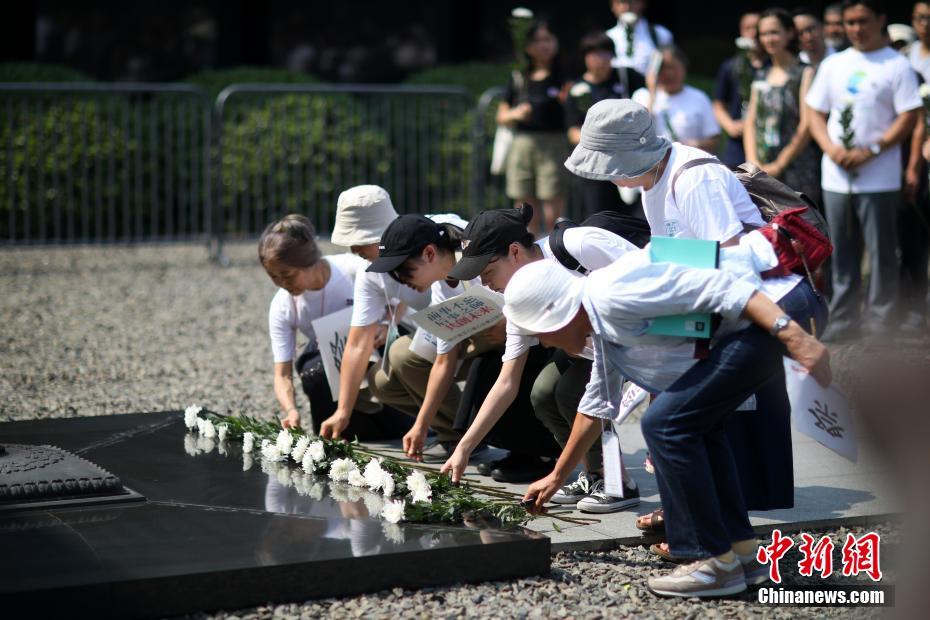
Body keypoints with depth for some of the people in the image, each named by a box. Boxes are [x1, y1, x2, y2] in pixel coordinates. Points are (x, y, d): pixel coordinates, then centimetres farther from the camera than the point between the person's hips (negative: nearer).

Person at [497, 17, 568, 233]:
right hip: (522, 145, 4)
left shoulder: (563, 77, 1)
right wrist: (515, 114, -3)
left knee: (553, 216, -7)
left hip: (553, 145, -4)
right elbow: (501, 116, 17)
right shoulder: (518, 79, 12)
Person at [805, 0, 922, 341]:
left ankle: (880, 324, 4)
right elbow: (816, 113, 13)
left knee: (881, 253, -2)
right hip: (835, 177, 5)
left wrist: (872, 151, -16)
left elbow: (908, 117, -7)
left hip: (878, 178, -5)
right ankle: (842, 322, 17)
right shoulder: (833, 64, 12)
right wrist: (831, 148, -5)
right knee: (841, 254, 9)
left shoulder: (896, 65, -2)